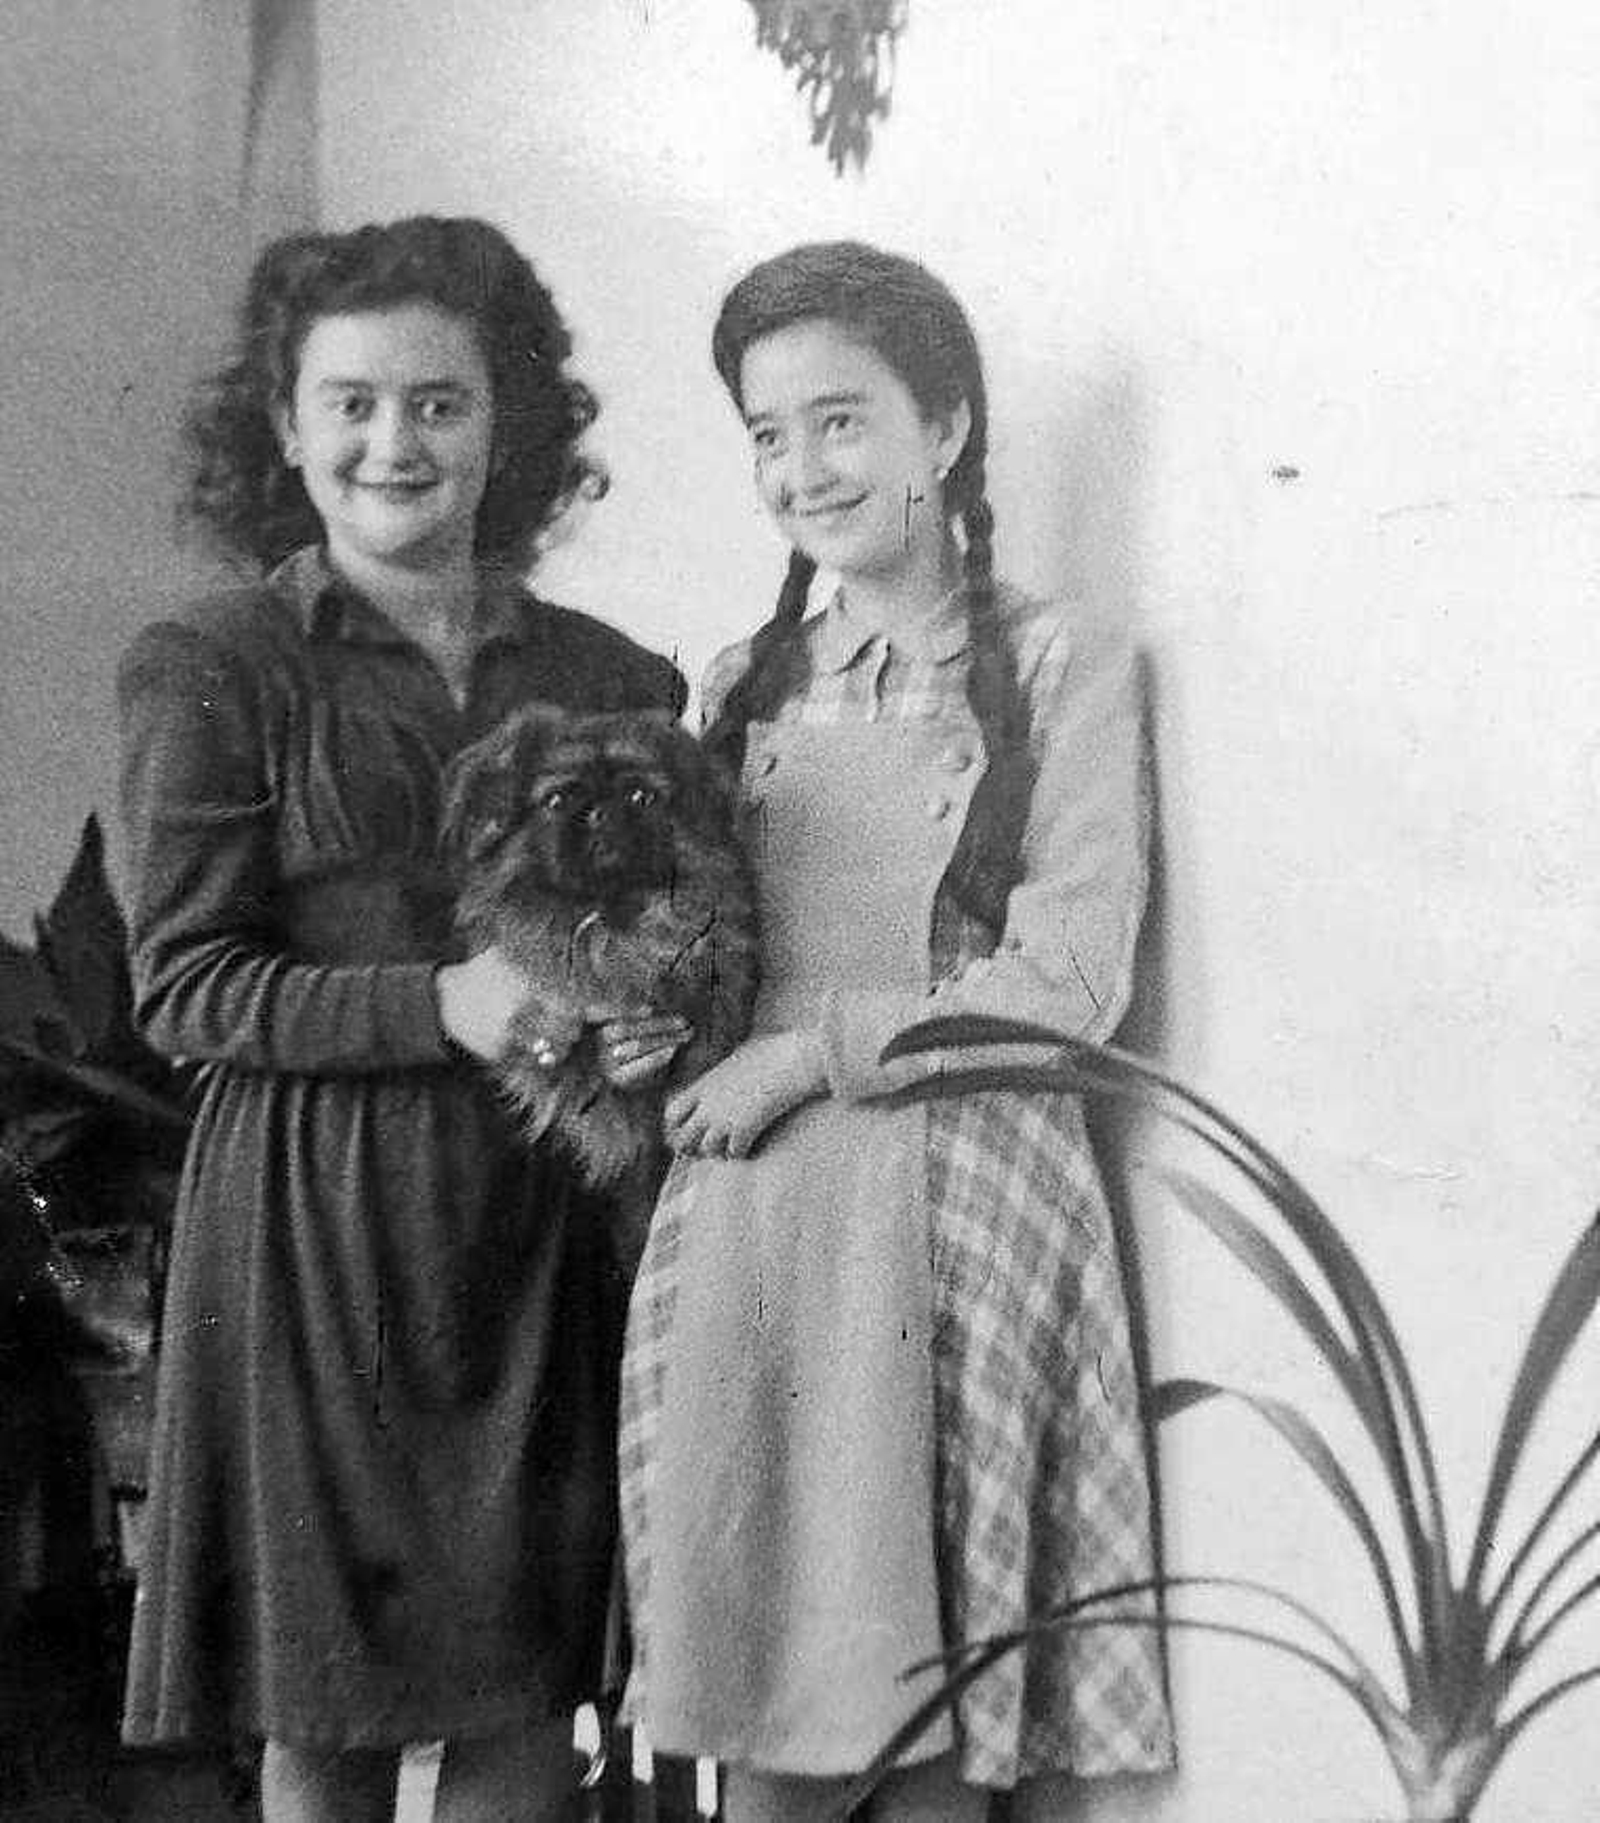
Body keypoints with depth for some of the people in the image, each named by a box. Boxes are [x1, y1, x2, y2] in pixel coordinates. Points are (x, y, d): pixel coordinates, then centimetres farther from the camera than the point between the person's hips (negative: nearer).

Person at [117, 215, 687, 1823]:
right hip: (318, 1223, -3)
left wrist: (658, 1015, -7)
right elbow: (182, 989, -5)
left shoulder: (610, 677, 9)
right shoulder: (210, 668, -1)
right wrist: (446, 1008, -17)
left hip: (547, 1225, 3)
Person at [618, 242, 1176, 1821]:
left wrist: (807, 1053, -10)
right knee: (758, 1696, 7)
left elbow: (1069, 978, -7)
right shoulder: (742, 689, 14)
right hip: (742, 1213, 4)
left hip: (959, 1204, -3)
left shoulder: (1060, 669, 1)